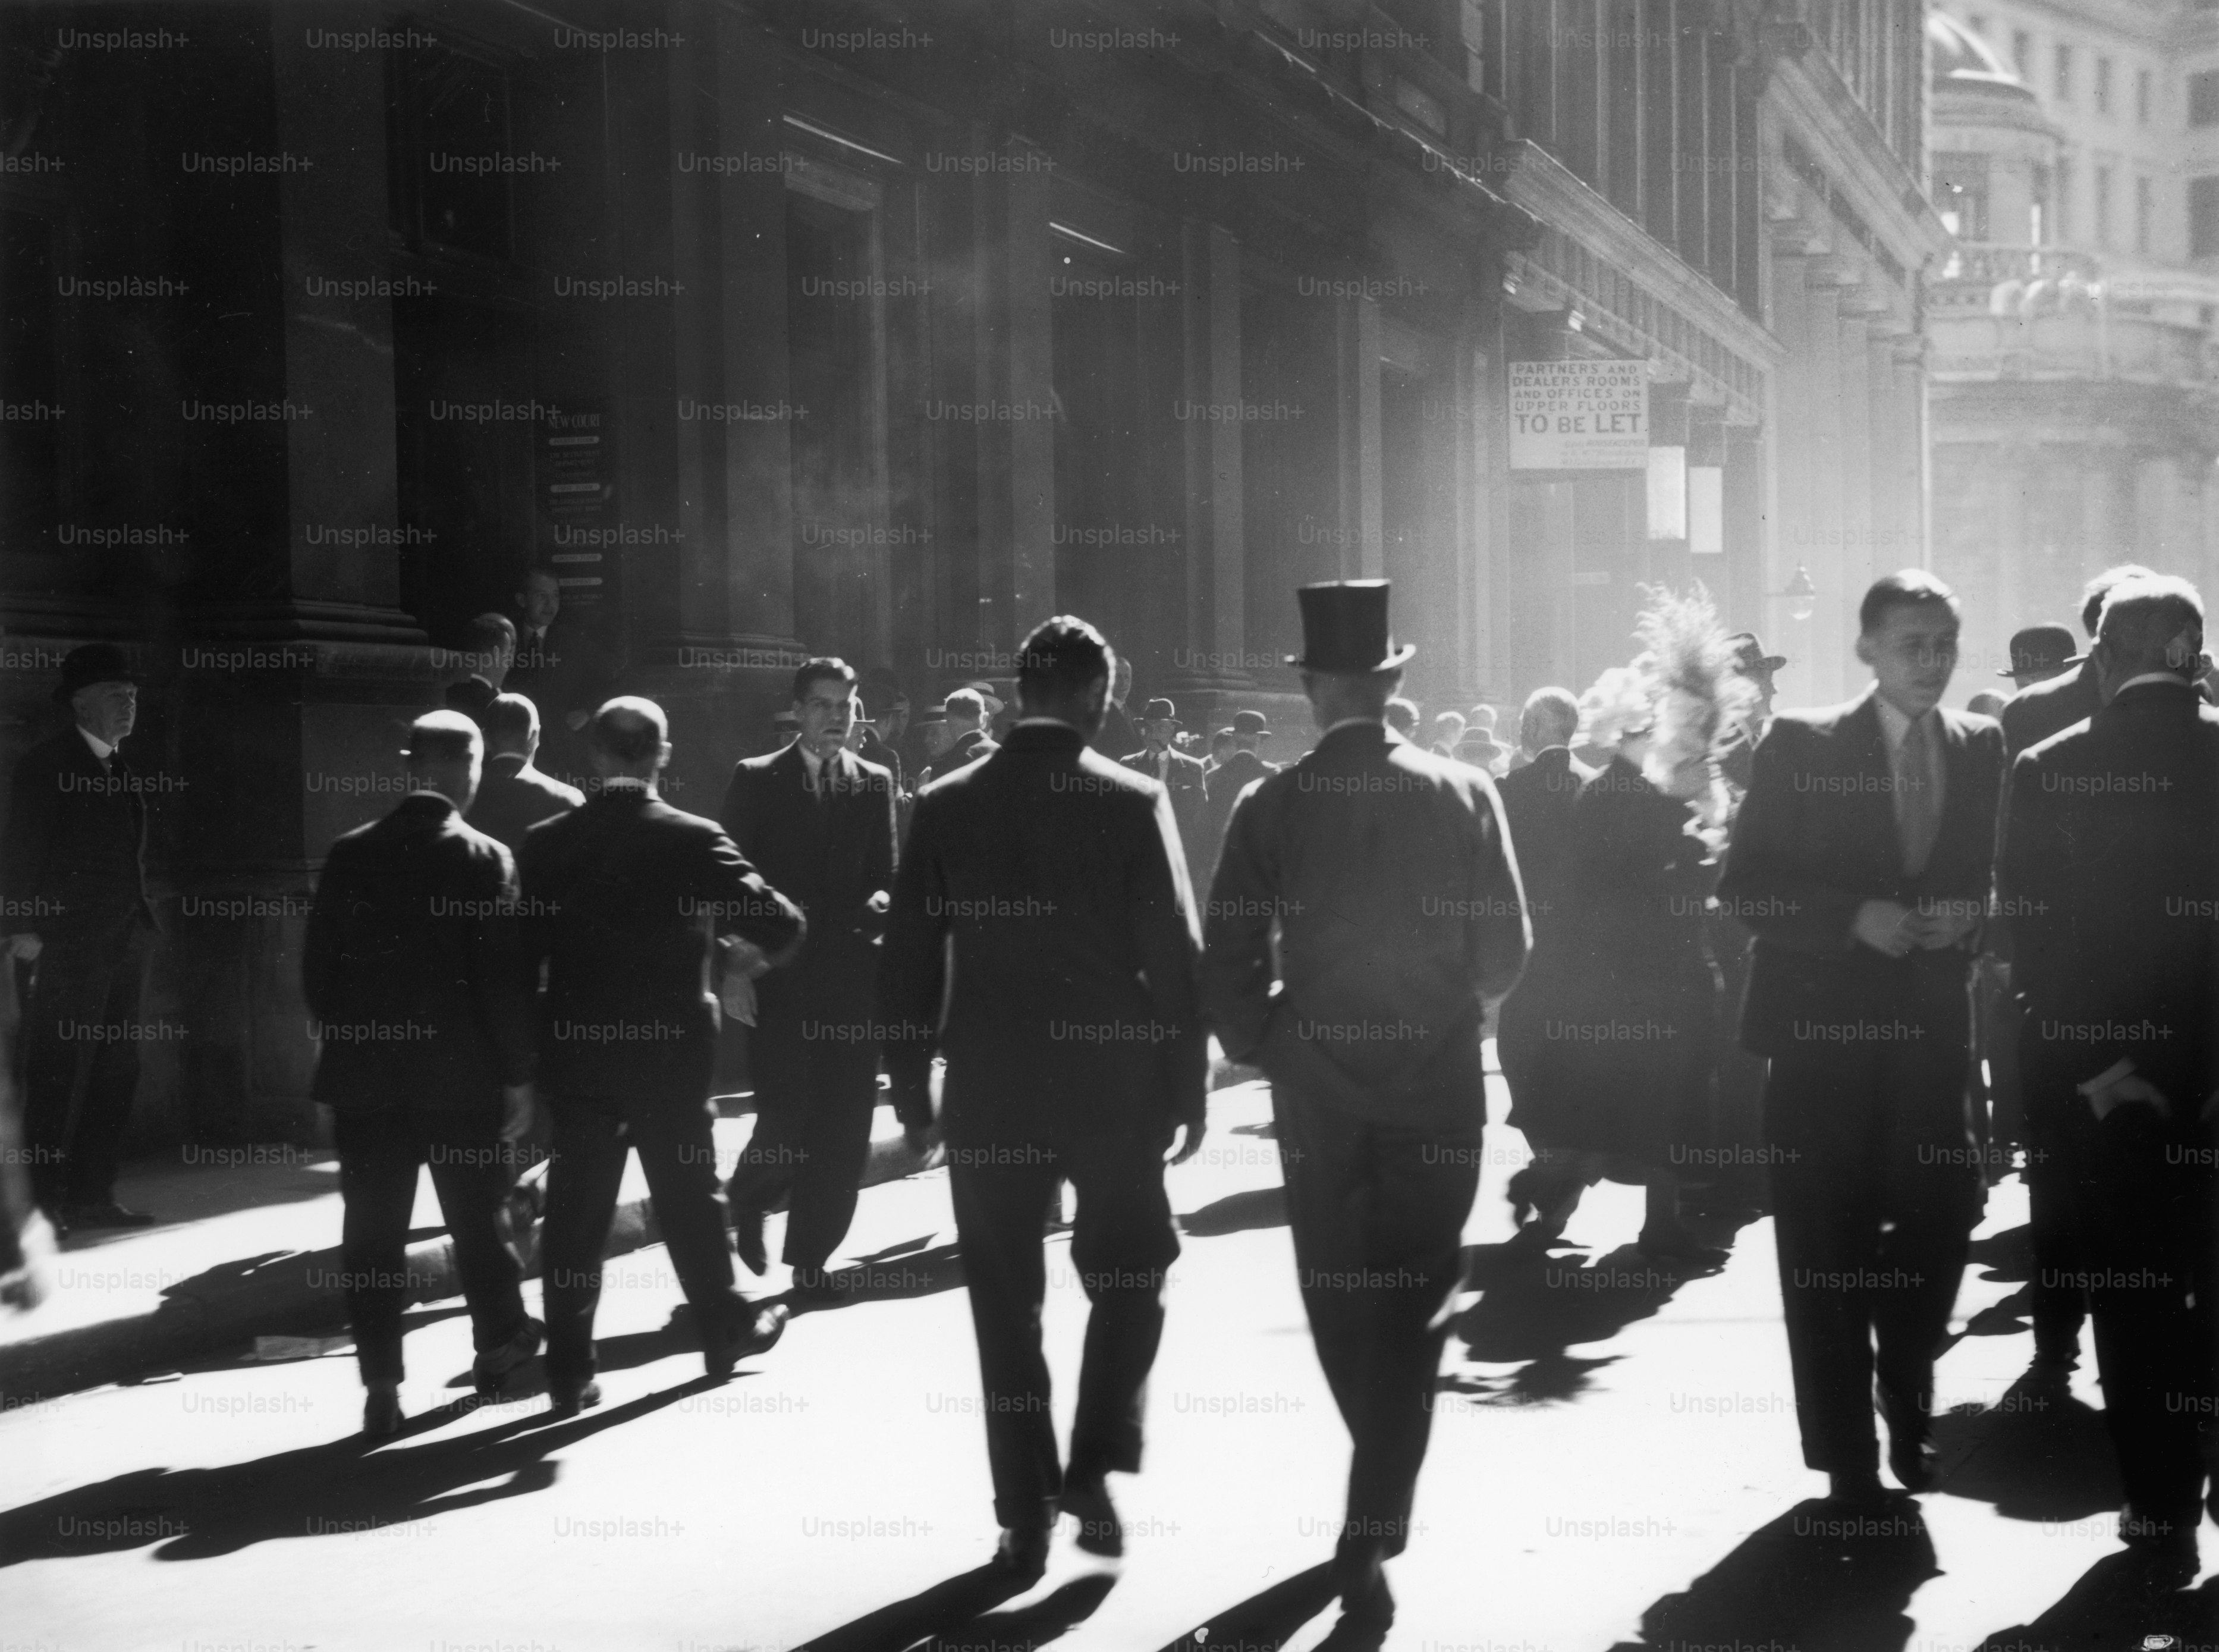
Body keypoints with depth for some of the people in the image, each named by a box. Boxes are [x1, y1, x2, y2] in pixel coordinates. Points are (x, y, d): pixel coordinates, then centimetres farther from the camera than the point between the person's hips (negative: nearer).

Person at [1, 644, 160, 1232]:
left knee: (116, 1074, 7)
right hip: (66, 945, -7)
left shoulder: (127, 770, 15)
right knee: (55, 1078, -4)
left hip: (122, 944, 7)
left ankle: (92, 1198, 13)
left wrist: (142, 927, 9)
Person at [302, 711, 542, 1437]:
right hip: (462, 1073, -2)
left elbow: (317, 967, 3)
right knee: (476, 1217, 15)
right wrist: (518, 1075, -3)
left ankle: (381, 1383, 2)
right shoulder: (484, 860, -9)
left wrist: (337, 1050, 15)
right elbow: (505, 977, -10)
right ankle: (499, 1341, 30)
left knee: (373, 1232, 4)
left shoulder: (349, 855, 0)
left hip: (365, 1072, 2)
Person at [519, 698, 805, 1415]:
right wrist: (764, 952, 10)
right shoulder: (692, 840, -11)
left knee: (576, 1210, 6)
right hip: (671, 1048, -1)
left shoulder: (545, 844, -4)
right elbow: (779, 925, -13)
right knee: (688, 1193, 15)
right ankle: (725, 1327, 31)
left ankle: (569, 1371, 6)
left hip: (575, 1050, 2)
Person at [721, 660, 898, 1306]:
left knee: (842, 1129, -1)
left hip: (852, 978, 2)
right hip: (781, 978, -2)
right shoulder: (757, 780, 5)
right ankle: (748, 1200, 26)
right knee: (786, 1114, -6)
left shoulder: (875, 784, 11)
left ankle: (811, 1258, 10)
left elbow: (884, 877, 12)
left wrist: (880, 900, -12)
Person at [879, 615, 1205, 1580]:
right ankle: (1094, 1468, 4)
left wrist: (911, 1086, 10)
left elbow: (909, 960, 2)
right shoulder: (1133, 804, -7)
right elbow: (1174, 956, -7)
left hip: (990, 1092, 1)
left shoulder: (946, 806, 0)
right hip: (1115, 1085, -1)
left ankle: (1027, 1518, 9)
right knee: (1127, 1279, 17)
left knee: (1007, 1303, 8)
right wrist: (1188, 1086, 2)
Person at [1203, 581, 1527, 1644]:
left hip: (1319, 1090, 0)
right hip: (1440, 1089, 0)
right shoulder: (1463, 795, -5)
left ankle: (1382, 1505, 33)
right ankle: (1372, 1535, -2)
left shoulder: (1271, 808, -7)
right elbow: (1504, 951, -2)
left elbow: (1229, 967, -8)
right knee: (1411, 1315, 6)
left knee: (1343, 1313, 16)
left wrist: (1263, 1048, 10)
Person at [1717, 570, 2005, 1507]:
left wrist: (1967, 918, -7)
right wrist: (1857, 917, -17)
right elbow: (1742, 887, -6)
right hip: (1826, 1029, -3)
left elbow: (1991, 873, 15)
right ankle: (1847, 1458, 15)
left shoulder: (1982, 748, 6)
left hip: (1931, 1028, 3)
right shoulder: (1801, 746, -5)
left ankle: (1906, 1405, 31)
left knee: (1940, 1222, 4)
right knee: (1828, 1251, 3)